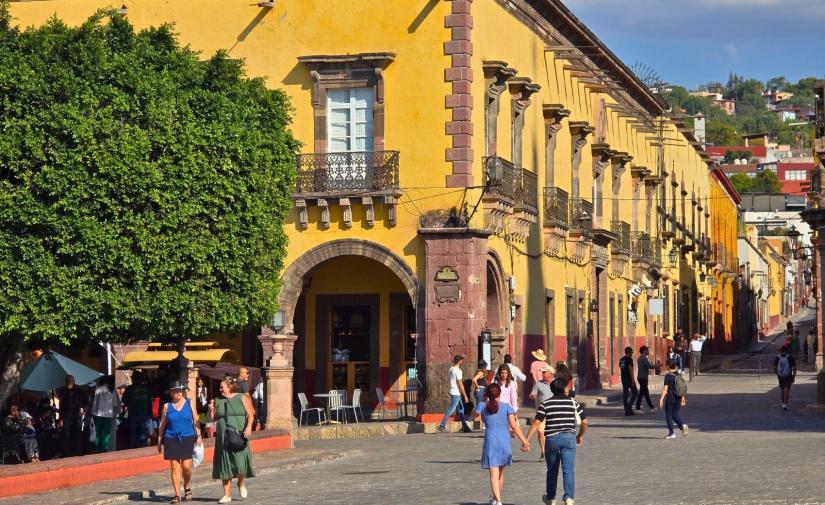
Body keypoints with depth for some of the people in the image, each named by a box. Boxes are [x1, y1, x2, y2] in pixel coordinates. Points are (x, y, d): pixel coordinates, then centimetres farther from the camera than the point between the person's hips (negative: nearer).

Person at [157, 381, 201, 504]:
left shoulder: (189, 404, 7)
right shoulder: (167, 406, 7)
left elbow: (195, 421, 9)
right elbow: (162, 424, 10)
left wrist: (198, 436, 1)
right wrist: (159, 441, 8)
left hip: (187, 438, -1)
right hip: (171, 439, 1)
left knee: (186, 466, -8)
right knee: (174, 467, -2)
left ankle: (186, 487, 20)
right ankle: (177, 494, 4)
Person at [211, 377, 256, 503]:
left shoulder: (242, 398, 2)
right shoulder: (219, 401, 14)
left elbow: (250, 414, -3)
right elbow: (214, 418, 19)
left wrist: (248, 427, -18)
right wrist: (211, 412, -1)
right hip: (223, 437, 4)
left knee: (240, 462, -14)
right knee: (224, 465, 2)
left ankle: (241, 483, 16)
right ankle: (227, 494, 8)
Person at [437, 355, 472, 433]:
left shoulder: (451, 369, 11)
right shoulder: (458, 371, -16)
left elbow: (448, 381, 17)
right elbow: (460, 384, -18)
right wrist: (465, 395, -14)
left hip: (453, 392, 10)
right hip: (456, 393, -10)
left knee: (460, 409, 12)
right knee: (451, 409, -7)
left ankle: (464, 427, 15)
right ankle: (442, 425, -6)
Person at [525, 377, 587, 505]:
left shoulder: (546, 404, 3)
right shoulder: (573, 403, 5)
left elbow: (536, 422, -7)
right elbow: (584, 422, 5)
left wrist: (526, 440, -8)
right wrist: (580, 436, 23)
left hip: (552, 438, 1)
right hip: (569, 437, -1)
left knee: (552, 470, 17)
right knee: (568, 469, -5)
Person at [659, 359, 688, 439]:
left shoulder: (668, 376, -12)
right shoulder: (679, 375, 7)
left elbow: (665, 389, -16)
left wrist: (661, 399, -15)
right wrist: (683, 398, 19)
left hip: (670, 397, -6)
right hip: (678, 397, 6)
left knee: (668, 415, 5)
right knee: (675, 414, 18)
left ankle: (671, 433, 5)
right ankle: (682, 425, -7)